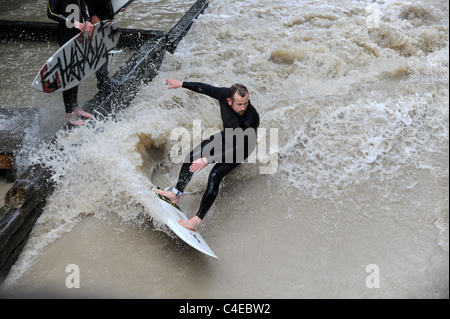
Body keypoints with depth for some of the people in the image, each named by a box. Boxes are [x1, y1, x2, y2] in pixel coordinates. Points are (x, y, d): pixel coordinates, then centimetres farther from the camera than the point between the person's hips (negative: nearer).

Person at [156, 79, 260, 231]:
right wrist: (181, 84, 5)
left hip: (241, 147, -6)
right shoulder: (224, 94, -26)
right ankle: (175, 194, 20)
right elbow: (206, 88, -4)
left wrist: (208, 159, -44)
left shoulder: (251, 118, -40)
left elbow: (237, 149, -40)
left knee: (215, 176, -22)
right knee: (191, 158, 0)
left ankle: (197, 220, -17)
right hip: (225, 136, 6)